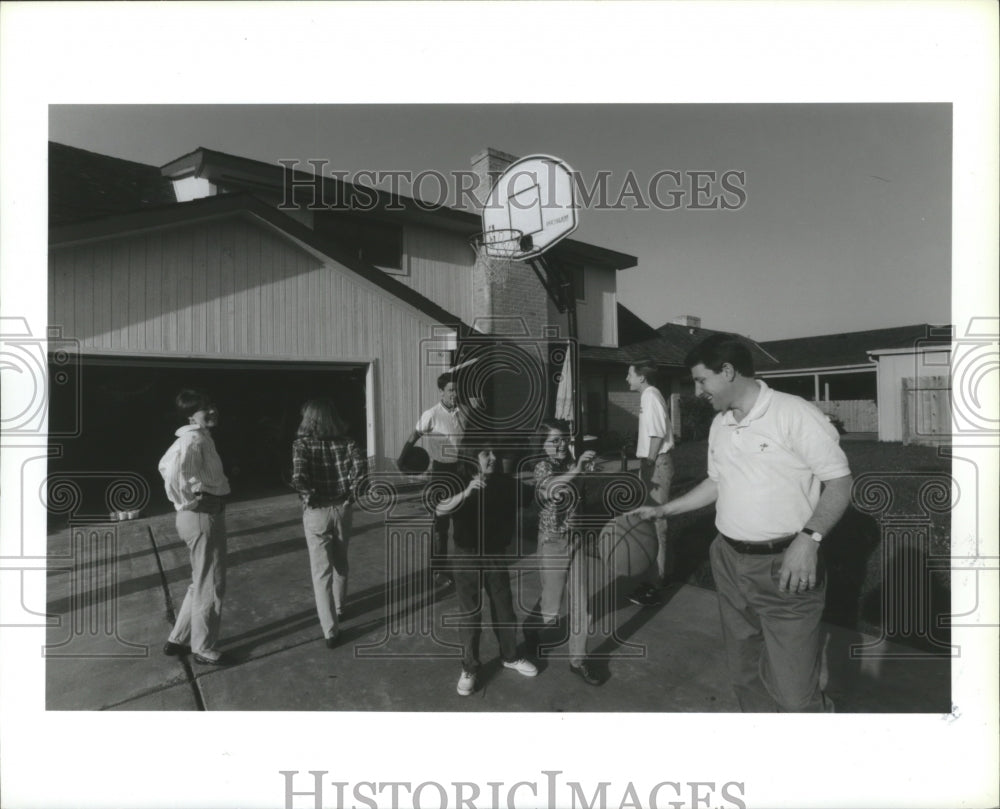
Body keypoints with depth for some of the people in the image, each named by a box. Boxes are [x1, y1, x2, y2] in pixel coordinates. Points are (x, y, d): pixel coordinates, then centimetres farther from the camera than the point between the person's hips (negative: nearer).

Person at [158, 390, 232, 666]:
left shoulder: (195, 437, 12)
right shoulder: (195, 439, -18)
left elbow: (165, 464, 26)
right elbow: (173, 471, -34)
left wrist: (183, 501, 21)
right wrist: (186, 500, -19)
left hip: (198, 516, 10)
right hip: (203, 517, -10)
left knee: (202, 583, 22)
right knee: (210, 586, 4)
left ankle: (178, 639, 34)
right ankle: (204, 649, 19)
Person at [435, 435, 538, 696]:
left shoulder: (503, 483, -8)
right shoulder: (459, 484, -14)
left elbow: (511, 514, 10)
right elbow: (439, 510, -33)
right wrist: (467, 492, -44)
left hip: (496, 555, 3)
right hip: (467, 557, -2)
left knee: (504, 608, 15)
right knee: (470, 614, 6)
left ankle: (511, 657, 37)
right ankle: (469, 668, 23)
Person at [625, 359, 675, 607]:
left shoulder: (650, 396, -14)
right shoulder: (649, 395, 15)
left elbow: (657, 434, -22)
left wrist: (649, 467, -22)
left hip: (657, 463, -10)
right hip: (655, 462, 10)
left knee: (655, 521, -7)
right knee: (656, 520, 17)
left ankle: (654, 582, -2)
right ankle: (665, 570, 29)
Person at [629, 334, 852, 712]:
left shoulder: (795, 414, -14)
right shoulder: (719, 424, 9)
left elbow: (839, 482, -12)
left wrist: (808, 538, -24)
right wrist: (664, 509, 16)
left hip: (785, 567, -7)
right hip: (730, 563, 7)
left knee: (793, 694, -5)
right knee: (745, 674, 18)